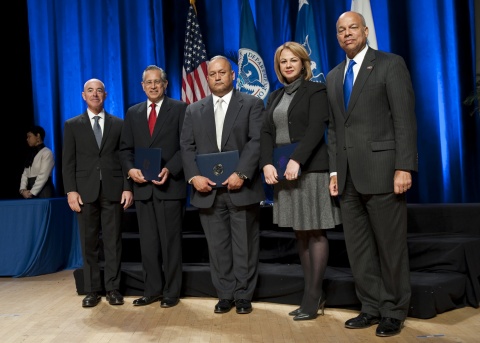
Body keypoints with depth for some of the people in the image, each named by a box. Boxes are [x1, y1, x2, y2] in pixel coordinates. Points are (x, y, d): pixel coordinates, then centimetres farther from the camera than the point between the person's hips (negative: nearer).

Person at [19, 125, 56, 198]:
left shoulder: (47, 153, -6)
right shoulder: (31, 154, 17)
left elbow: (43, 175, -15)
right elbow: (25, 174, 11)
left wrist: (32, 192, -17)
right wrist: (23, 190, -5)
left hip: (43, 192, -7)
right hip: (31, 194, 7)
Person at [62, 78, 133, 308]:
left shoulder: (118, 124, 10)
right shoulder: (72, 125, 9)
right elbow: (68, 161, 4)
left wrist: (128, 187, -3)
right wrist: (71, 190, -6)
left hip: (113, 190, 0)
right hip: (86, 191, 0)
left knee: (113, 242, 2)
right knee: (89, 243, 4)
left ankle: (113, 288, 11)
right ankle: (92, 290, 13)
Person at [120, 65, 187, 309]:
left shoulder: (179, 109, 1)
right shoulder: (133, 113, 14)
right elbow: (125, 148, 12)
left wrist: (170, 169, -17)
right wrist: (131, 169, -7)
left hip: (170, 184, -4)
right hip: (143, 186, 4)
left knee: (171, 241, 3)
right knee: (148, 242, 8)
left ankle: (171, 292, 13)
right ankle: (152, 290, 19)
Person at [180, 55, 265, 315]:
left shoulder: (252, 104, 6)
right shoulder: (194, 110, 15)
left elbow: (257, 141, -6)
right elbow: (186, 146, 8)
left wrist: (241, 173, -17)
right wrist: (194, 176, -8)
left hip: (241, 188, -2)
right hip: (207, 190, 3)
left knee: (244, 246, 4)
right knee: (217, 246, 6)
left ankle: (243, 296, 15)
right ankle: (225, 295, 16)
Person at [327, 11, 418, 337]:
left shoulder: (391, 64, 0)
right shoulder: (333, 76, 18)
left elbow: (405, 118, -7)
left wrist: (404, 167, -15)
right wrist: (335, 170, 9)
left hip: (381, 170, -6)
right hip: (349, 176, 6)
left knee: (390, 246, 2)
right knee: (358, 248, 9)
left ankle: (394, 312, 16)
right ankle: (372, 307, 20)